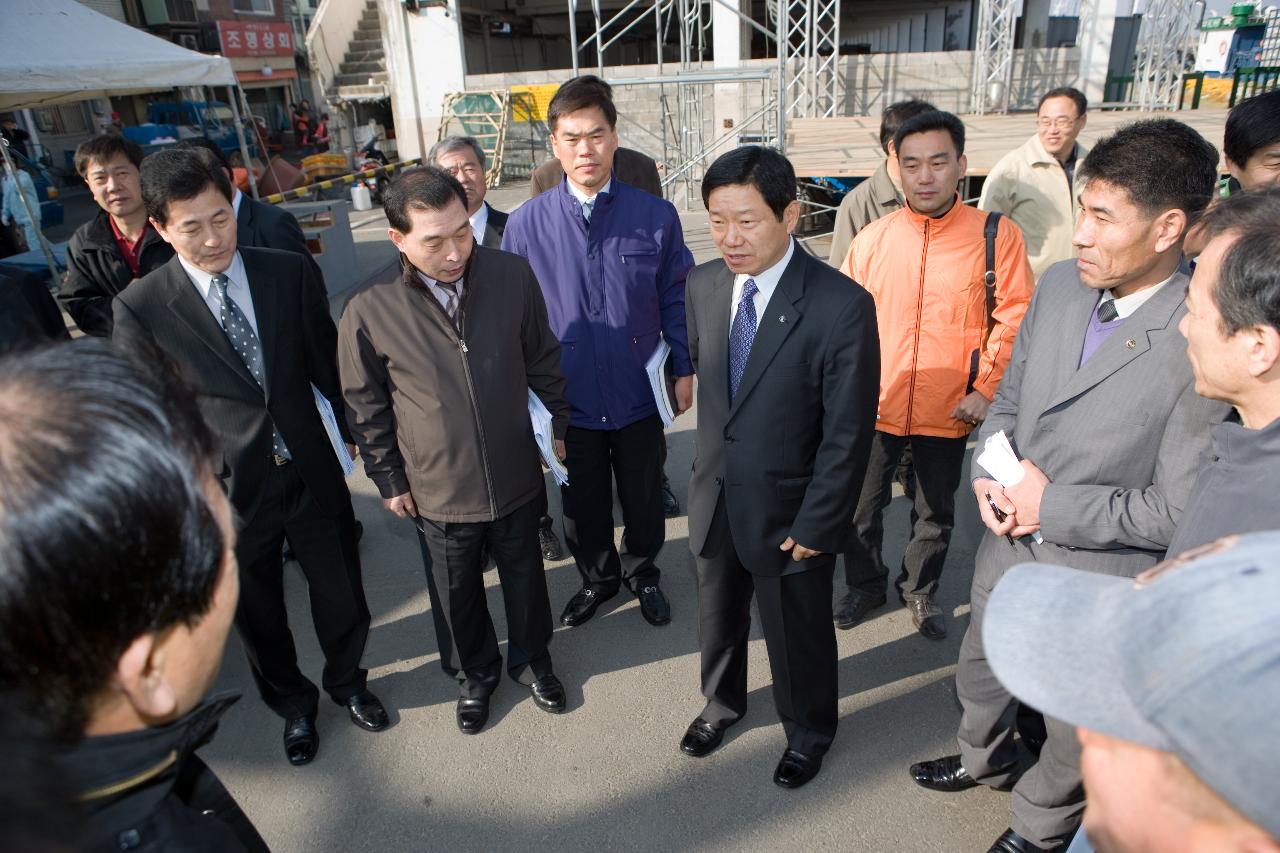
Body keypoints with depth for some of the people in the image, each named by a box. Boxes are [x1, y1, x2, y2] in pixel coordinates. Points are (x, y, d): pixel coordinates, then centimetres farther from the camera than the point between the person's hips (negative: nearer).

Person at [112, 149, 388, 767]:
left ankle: (346, 680, 48)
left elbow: (328, 362, 2)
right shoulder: (140, 308, -13)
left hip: (312, 472, 2)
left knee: (341, 594, 17)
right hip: (229, 491, -1)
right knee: (259, 615, 19)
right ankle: (292, 703, 48)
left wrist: (359, 430, 7)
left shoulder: (288, 273, -6)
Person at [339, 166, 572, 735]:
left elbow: (543, 359, 0)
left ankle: (531, 659, 51)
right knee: (457, 594, 21)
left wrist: (561, 423, 8)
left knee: (525, 579, 22)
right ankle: (475, 673, 50)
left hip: (516, 477, 1)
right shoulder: (369, 311, -18)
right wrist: (389, 479, 1)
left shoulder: (512, 275, -14)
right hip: (438, 492, -1)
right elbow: (366, 407, -4)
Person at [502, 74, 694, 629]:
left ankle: (641, 572, 47)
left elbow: (676, 299, 0)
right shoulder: (526, 224, -7)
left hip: (639, 396, 0)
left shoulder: (655, 217, -8)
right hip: (568, 400, 1)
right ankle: (598, 576, 46)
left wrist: (684, 369, 0)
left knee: (643, 498, 19)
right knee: (582, 504, 19)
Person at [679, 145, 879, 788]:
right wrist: (712, 464, 12)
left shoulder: (842, 307, -23)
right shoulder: (703, 285, -6)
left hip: (788, 512, -4)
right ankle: (723, 700, 57)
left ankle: (808, 729, 49)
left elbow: (848, 435, -18)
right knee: (717, 614, 26)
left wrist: (814, 525, -15)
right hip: (714, 498, 5)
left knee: (797, 632, 19)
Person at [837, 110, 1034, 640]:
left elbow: (1014, 318, -5)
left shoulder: (997, 237, -8)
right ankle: (864, 586, 38)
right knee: (861, 508, 14)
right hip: (875, 407, 1)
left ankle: (920, 592, 42)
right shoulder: (872, 238, -2)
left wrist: (986, 388, -11)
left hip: (948, 413, -1)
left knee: (935, 515, 17)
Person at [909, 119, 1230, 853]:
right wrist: (989, 475, -11)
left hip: (1099, 583, -5)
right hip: (1010, 547, 6)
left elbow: (1178, 510, -22)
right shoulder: (1060, 284, -8)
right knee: (981, 673, 30)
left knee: (1076, 727, 22)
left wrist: (1052, 507, -21)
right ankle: (985, 759, 61)